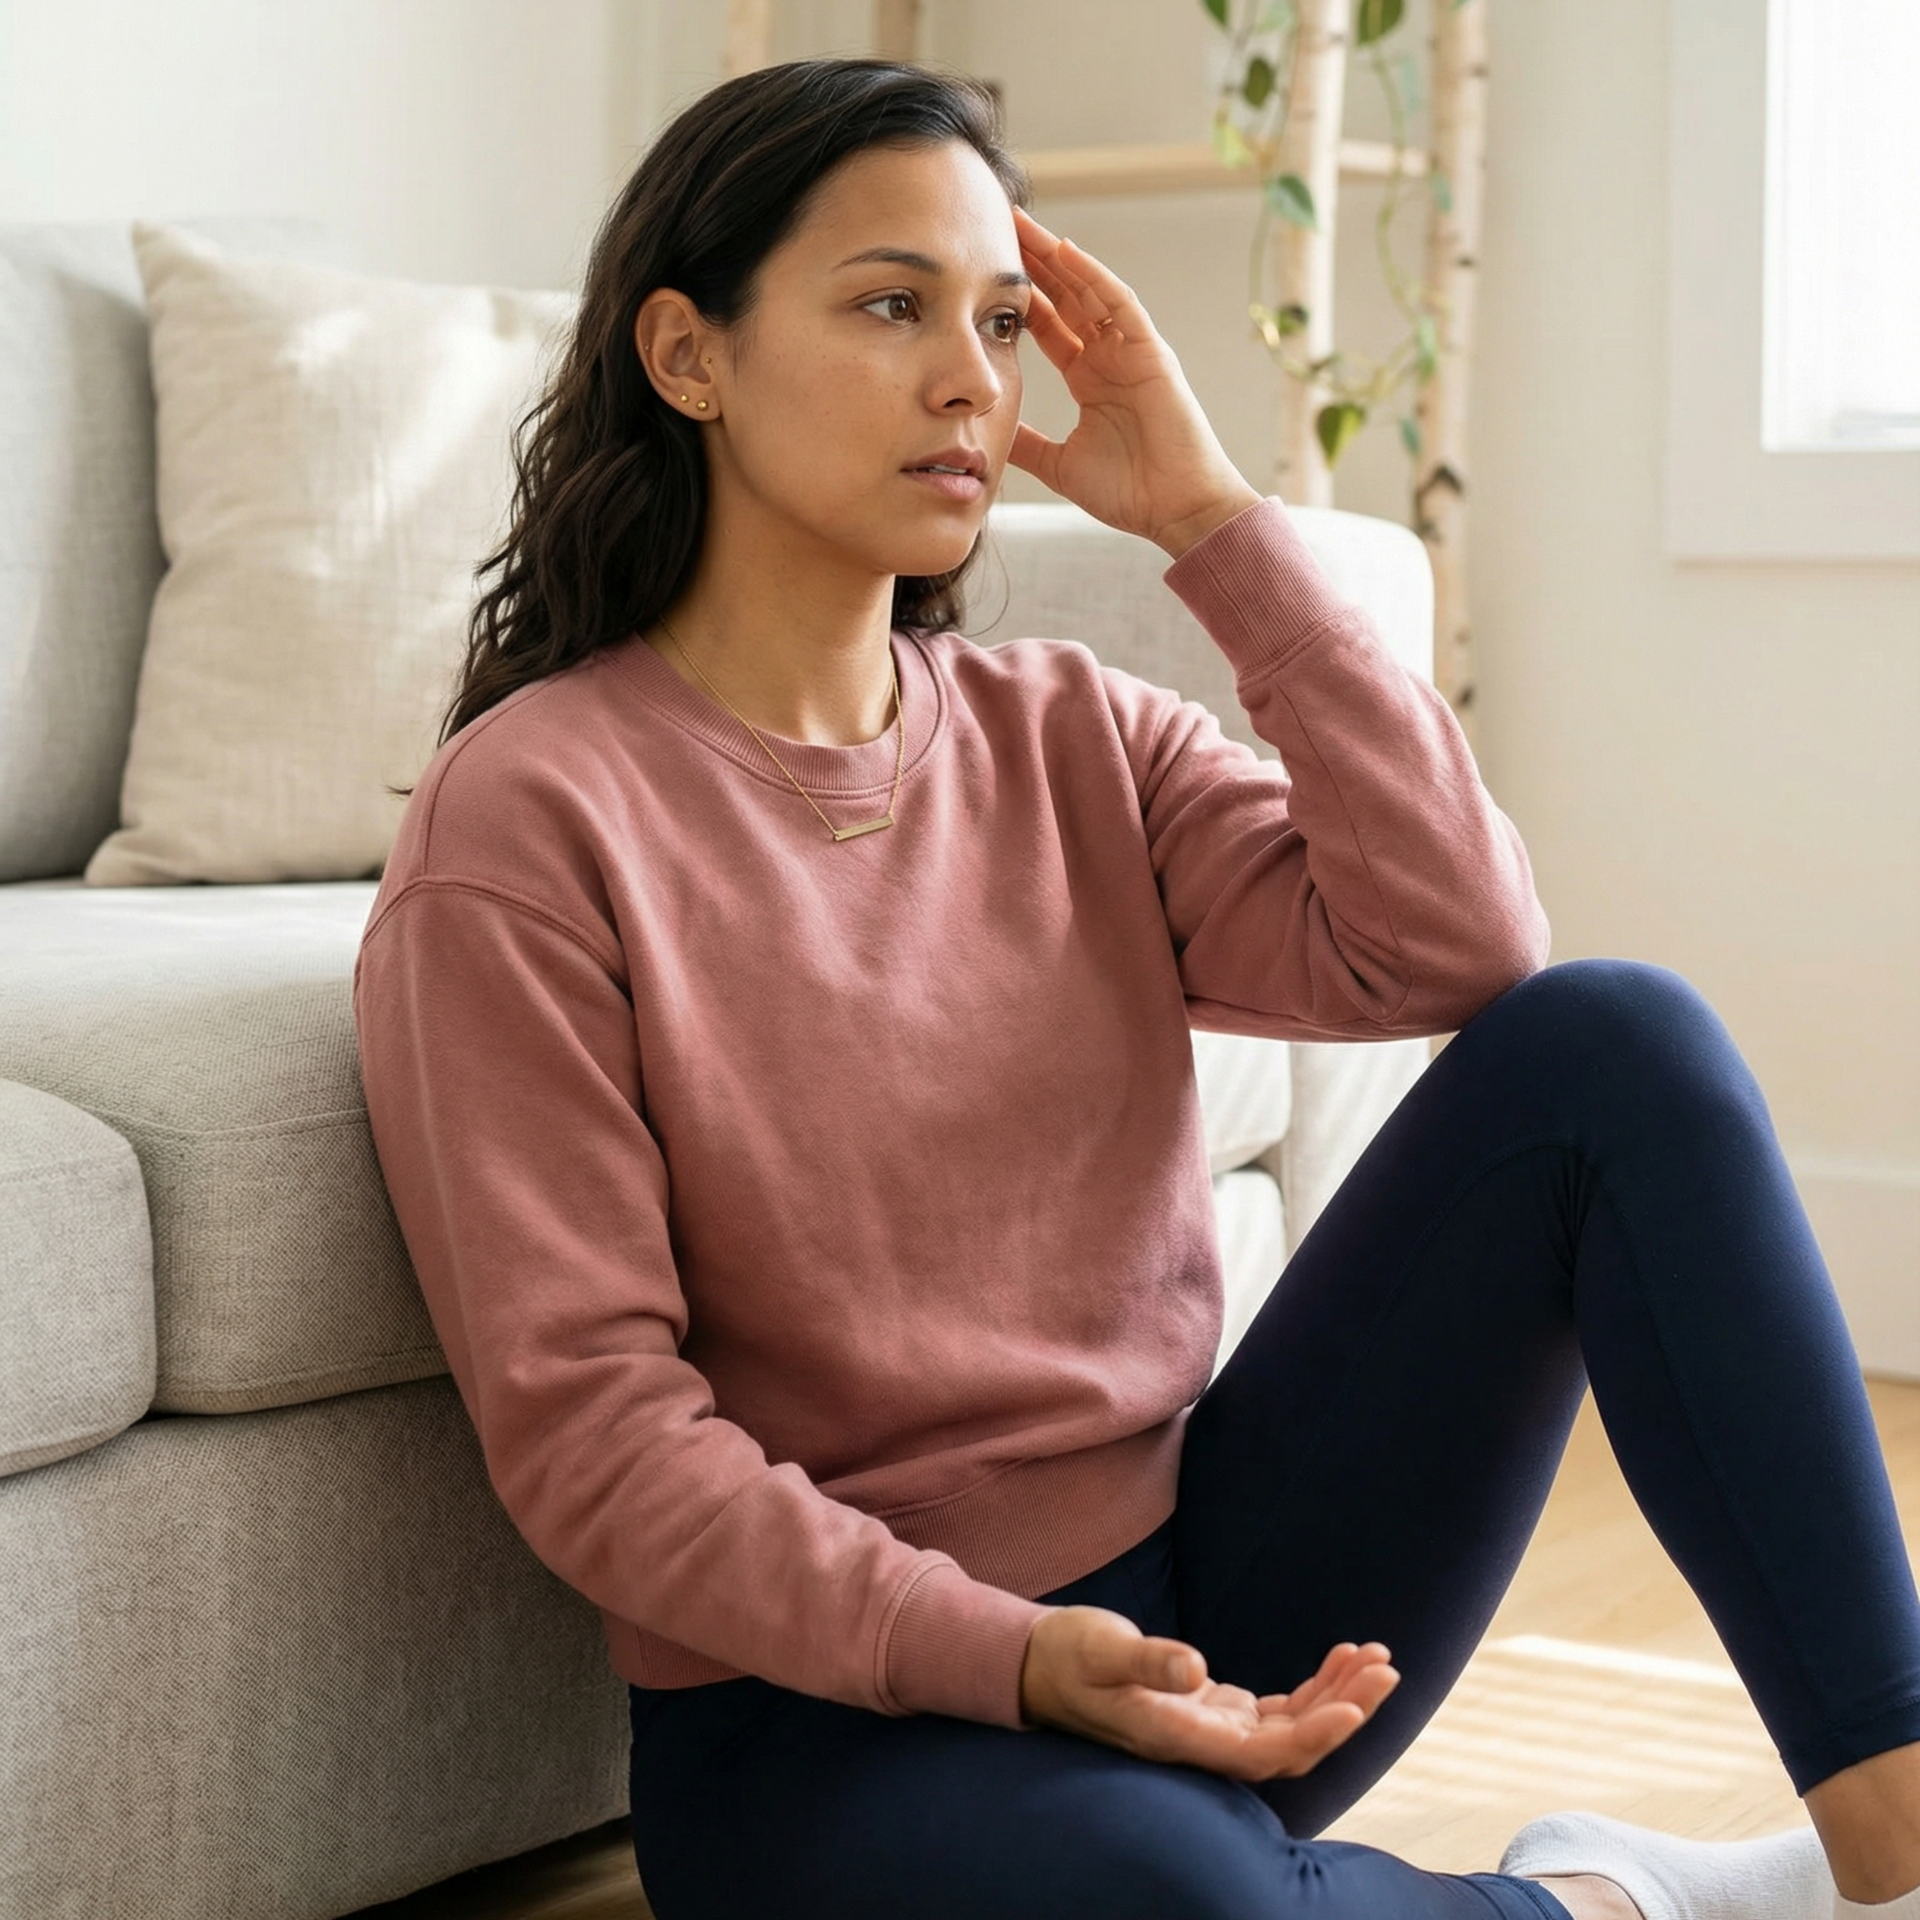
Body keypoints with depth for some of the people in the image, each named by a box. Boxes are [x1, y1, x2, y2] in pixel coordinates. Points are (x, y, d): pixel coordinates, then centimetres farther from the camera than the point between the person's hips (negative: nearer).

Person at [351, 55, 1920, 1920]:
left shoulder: (1069, 737, 8)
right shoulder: (527, 821, -10)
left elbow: (1456, 944, -8)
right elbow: (582, 1427, -14)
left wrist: (1211, 516, -7)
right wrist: (1015, 1661, -25)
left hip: (1198, 1605, 6)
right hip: (834, 1693, -5)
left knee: (1609, 1042, -12)